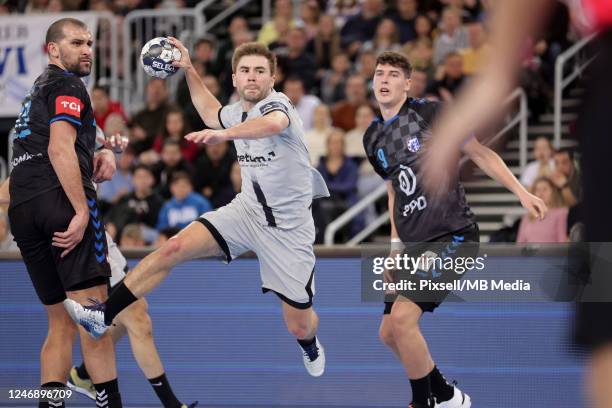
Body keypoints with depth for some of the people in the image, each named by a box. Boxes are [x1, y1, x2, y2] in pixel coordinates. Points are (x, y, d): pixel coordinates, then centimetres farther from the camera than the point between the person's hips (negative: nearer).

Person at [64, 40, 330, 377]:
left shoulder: (277, 104, -20)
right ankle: (104, 315, -15)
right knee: (174, 248, -18)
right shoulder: (238, 112, 4)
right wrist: (189, 70, 22)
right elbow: (211, 114, 31)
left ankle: (310, 345, 42)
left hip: (289, 227, -5)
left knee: (299, 326, 2)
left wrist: (224, 134, -60)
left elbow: (274, 123, -48)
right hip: (247, 210, 5)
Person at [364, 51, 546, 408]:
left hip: (452, 234, -8)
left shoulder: (430, 113, -7)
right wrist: (396, 238, 16)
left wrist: (522, 192, -8)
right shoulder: (373, 138, 12)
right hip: (413, 244, 8)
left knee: (403, 317, -22)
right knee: (390, 333, 8)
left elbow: (480, 153, -2)